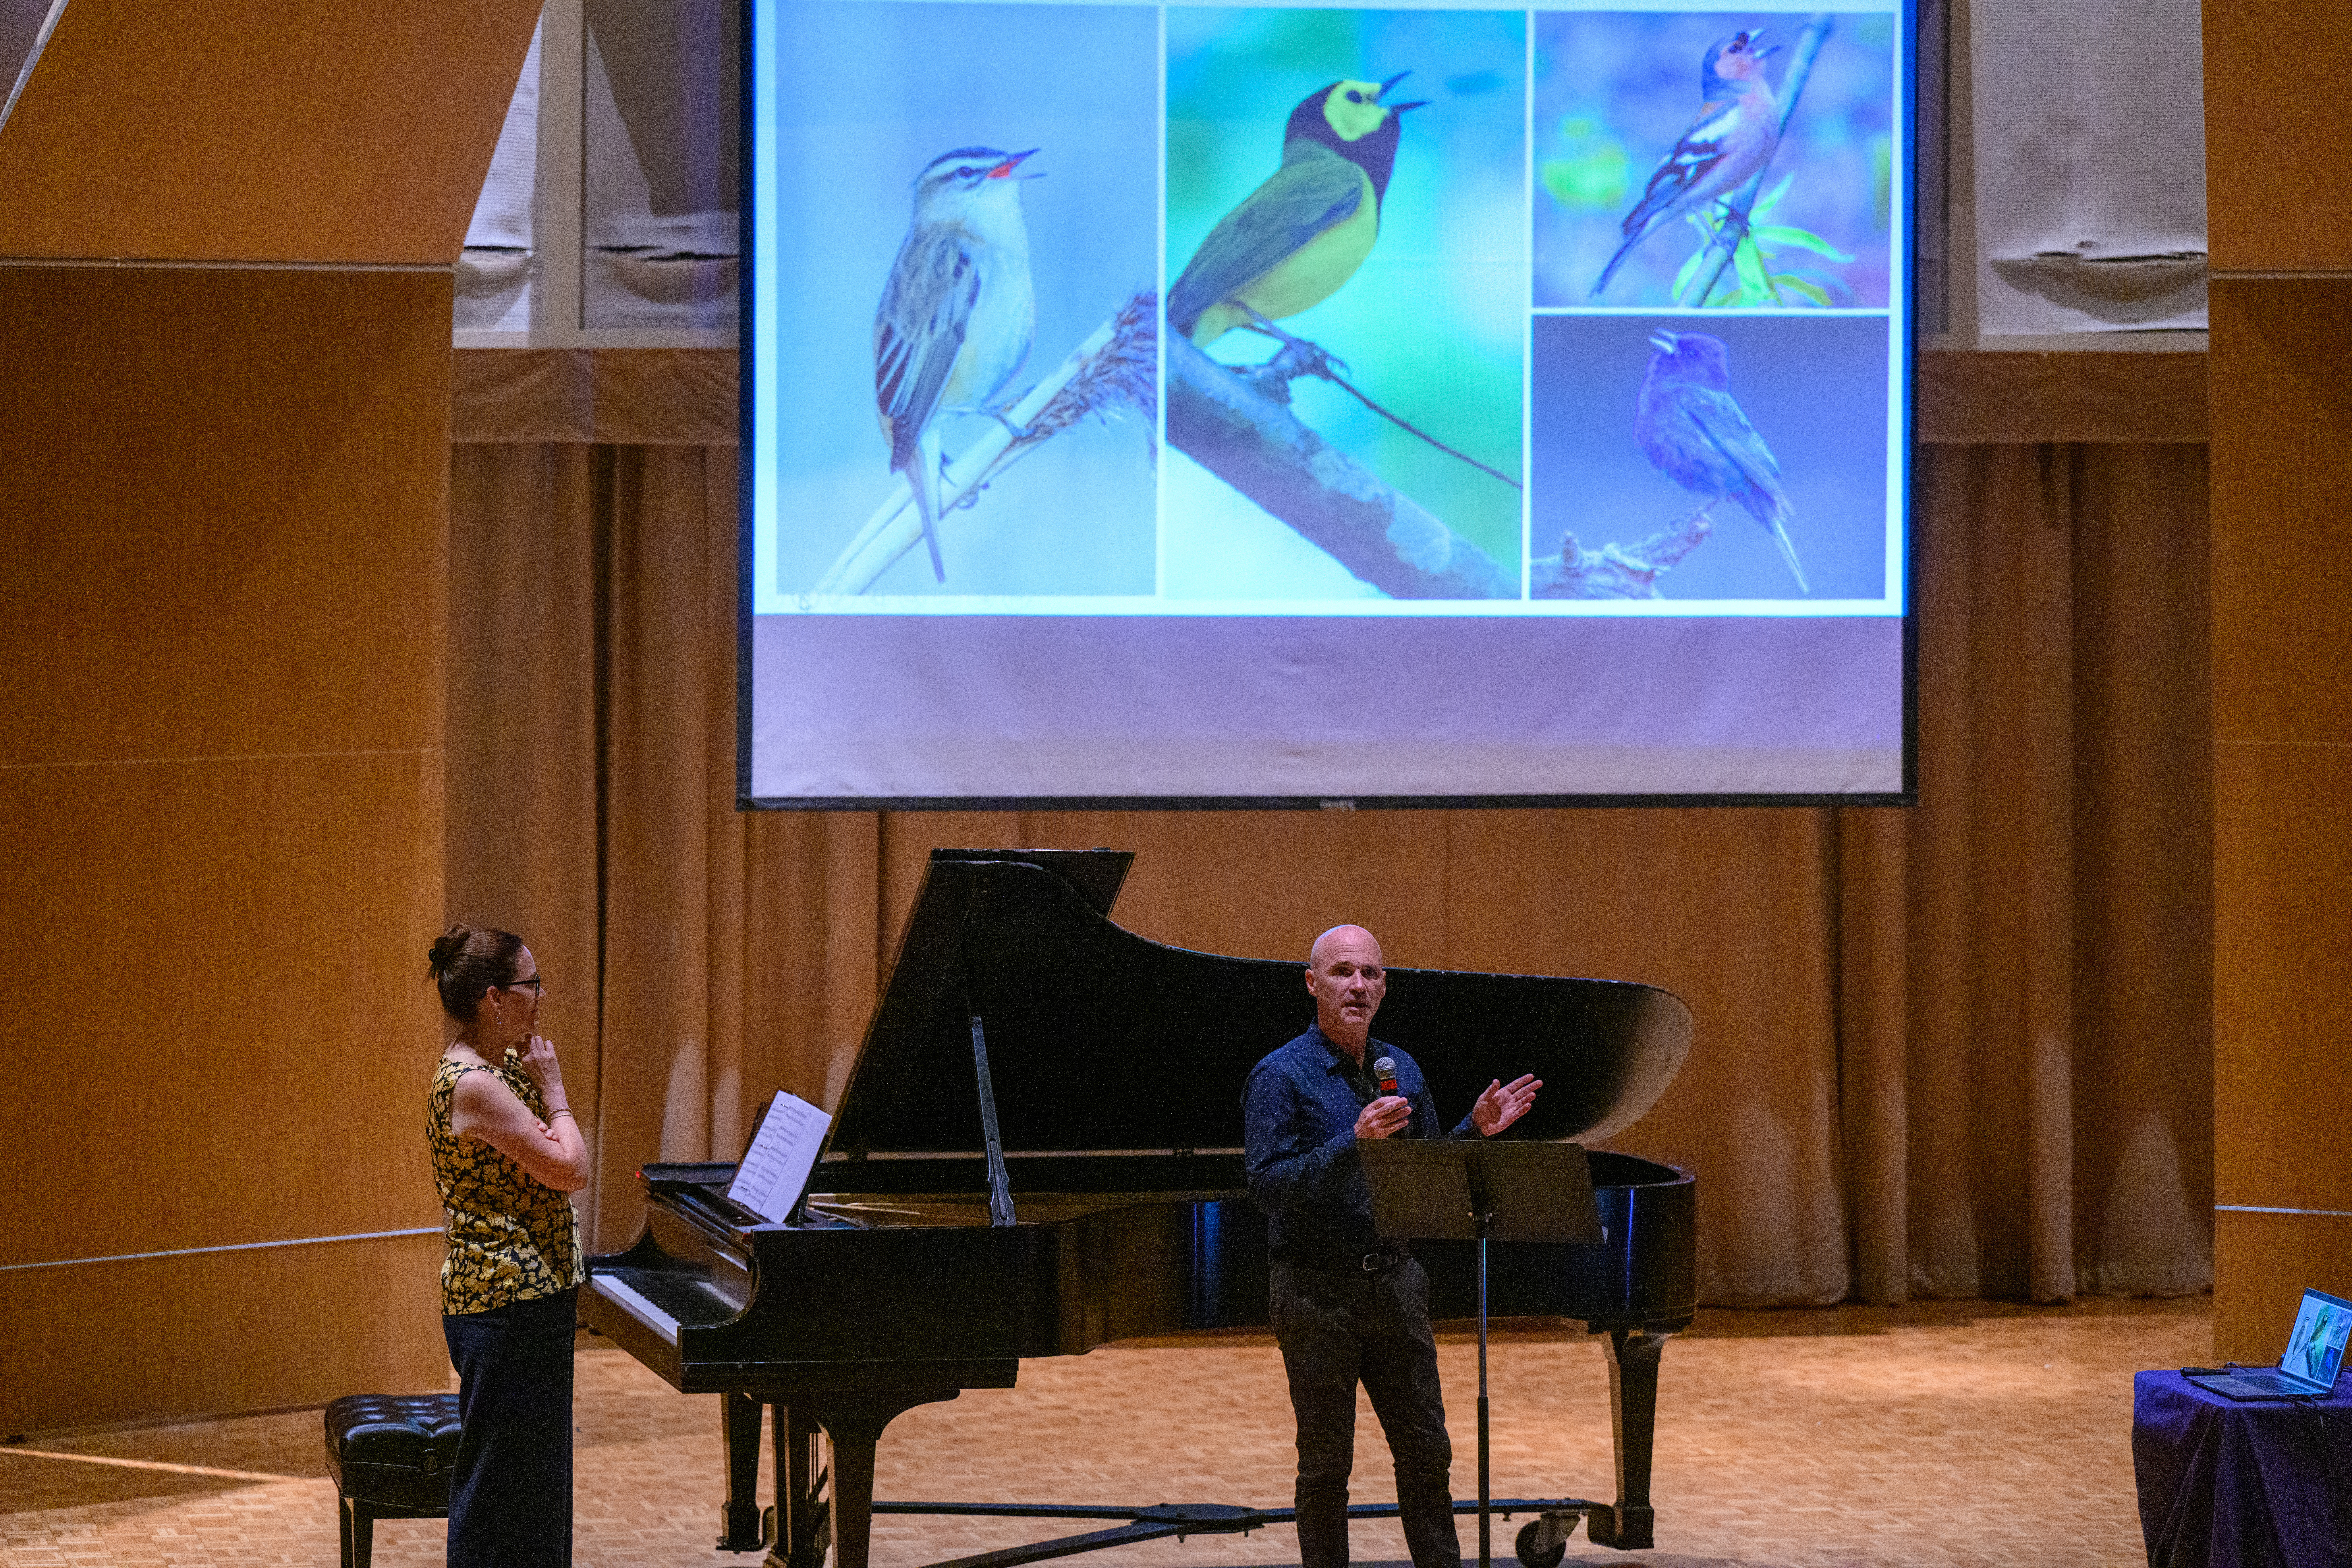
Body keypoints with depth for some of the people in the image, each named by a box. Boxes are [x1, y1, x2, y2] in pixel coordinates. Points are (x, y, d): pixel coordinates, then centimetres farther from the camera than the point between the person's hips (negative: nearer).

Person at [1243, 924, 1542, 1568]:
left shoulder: (1403, 1071, 9)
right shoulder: (1281, 1076, -9)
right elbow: (1267, 1185, -19)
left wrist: (1475, 1129, 1)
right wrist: (1353, 1143, -28)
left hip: (1395, 1281, 5)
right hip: (1317, 1290, -5)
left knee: (1427, 1453, 8)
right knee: (1325, 1465, 2)